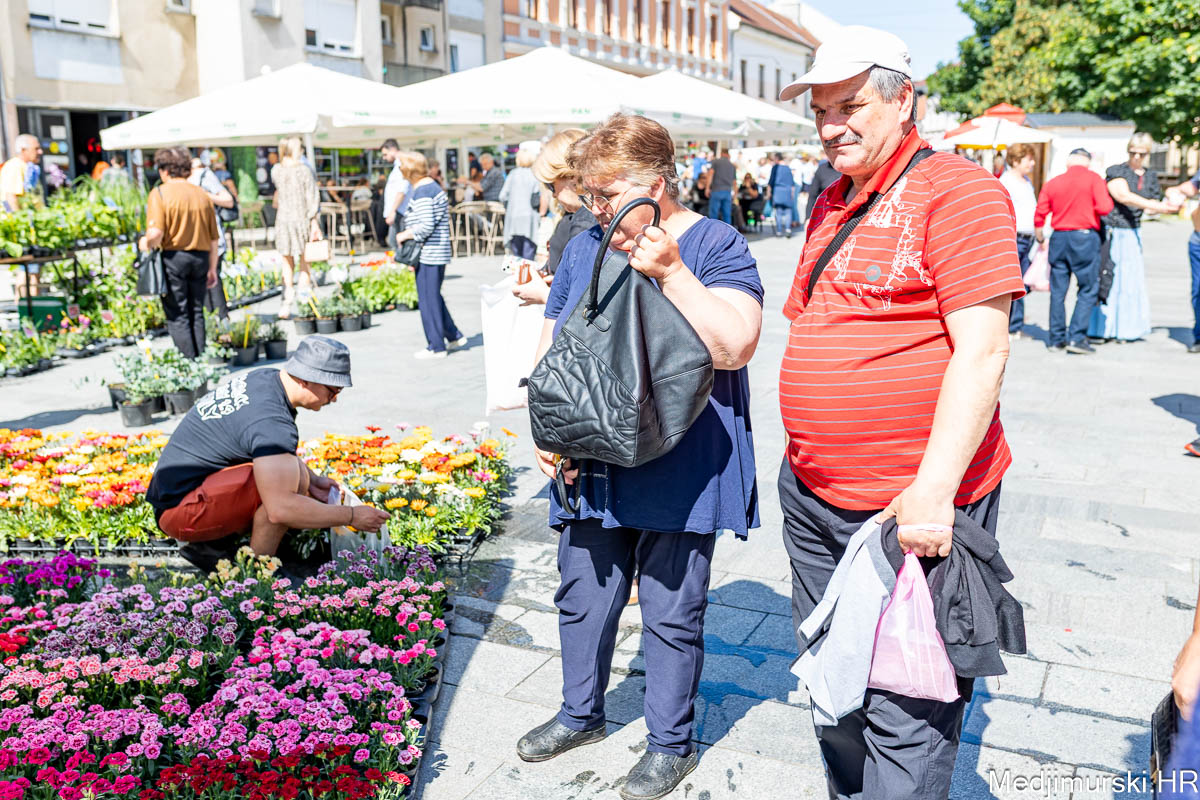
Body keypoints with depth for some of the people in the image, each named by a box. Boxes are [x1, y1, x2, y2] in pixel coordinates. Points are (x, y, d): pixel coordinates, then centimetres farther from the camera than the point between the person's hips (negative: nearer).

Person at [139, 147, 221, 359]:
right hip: (200, 256, 5)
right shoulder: (202, 194, 9)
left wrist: (145, 244, 4)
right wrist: (212, 268, 18)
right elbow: (214, 238, 9)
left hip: (173, 256, -4)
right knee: (196, 313, 13)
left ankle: (189, 361, -2)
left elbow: (156, 233, -18)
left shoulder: (160, 193, -5)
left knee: (177, 315, 2)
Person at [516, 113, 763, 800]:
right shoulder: (584, 248, 10)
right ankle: (581, 714, 42)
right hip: (591, 467, 6)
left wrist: (670, 271, -24)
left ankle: (671, 743, 29)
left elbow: (735, 346, -19)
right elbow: (552, 348, 14)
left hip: (678, 474, -5)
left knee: (672, 611, 7)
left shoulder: (715, 245, -7)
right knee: (582, 597, 17)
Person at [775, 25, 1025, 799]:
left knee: (904, 709, 3)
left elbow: (981, 349, -18)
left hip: (914, 509, -8)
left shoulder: (956, 190, -11)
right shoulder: (832, 204, 14)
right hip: (813, 499, 8)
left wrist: (933, 489, -23)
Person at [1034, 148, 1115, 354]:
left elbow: (1039, 215, 8)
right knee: (1088, 289, 2)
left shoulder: (1053, 183, 9)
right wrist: (1109, 201, 10)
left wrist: (1040, 240, 22)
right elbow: (1104, 207, -13)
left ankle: (1057, 338, 12)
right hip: (1085, 237, -4)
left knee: (1058, 291, 9)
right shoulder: (1093, 179, -2)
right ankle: (1076, 337, -6)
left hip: (1059, 237, 4)